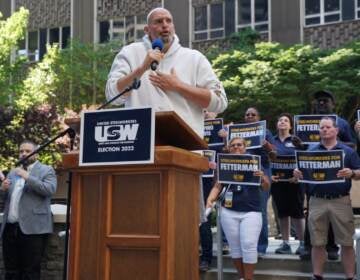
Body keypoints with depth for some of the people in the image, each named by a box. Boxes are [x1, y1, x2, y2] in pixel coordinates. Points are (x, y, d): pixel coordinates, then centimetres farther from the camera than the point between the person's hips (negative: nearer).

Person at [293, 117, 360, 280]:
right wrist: (297, 173, -14)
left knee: (347, 243, 2)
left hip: (341, 201, -1)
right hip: (317, 202, 1)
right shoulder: (311, 152, 10)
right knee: (318, 243, 6)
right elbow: (303, 172, 9)